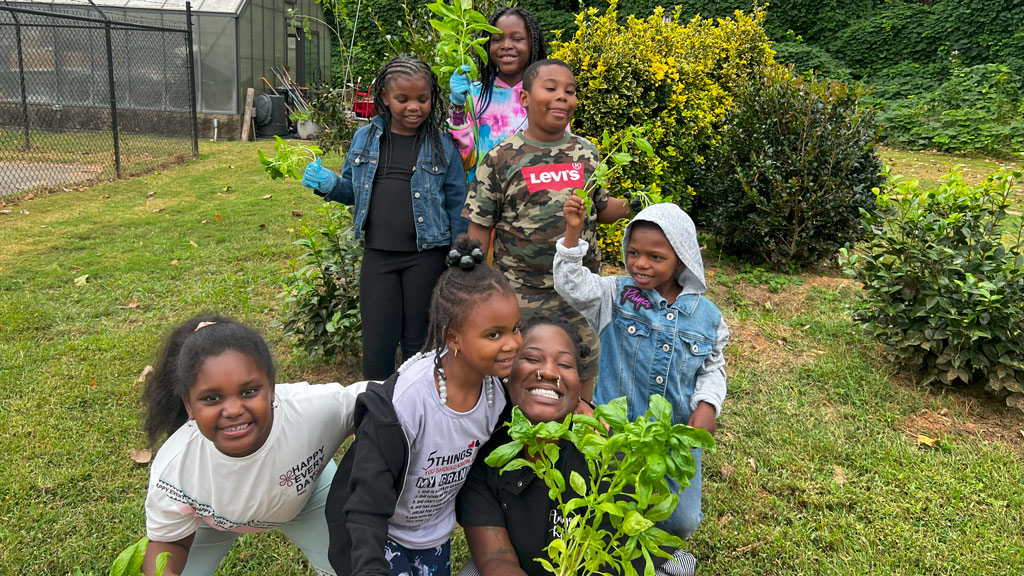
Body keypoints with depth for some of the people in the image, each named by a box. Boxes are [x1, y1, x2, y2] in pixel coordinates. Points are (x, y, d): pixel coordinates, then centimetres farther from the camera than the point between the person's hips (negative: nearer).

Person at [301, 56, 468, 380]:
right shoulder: (365, 138, 5)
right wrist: (328, 185, -6)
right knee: (377, 344, 5)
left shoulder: (442, 146, 0)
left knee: (418, 341, 10)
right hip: (377, 253, 2)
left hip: (426, 255, -2)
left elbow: (457, 206, 3)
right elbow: (353, 191, 16)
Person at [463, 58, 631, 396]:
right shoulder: (500, 159, -6)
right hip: (521, 297, -3)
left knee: (582, 380, 15)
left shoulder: (587, 153, 4)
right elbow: (480, 229, -4)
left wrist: (630, 205, -6)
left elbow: (602, 210, 14)